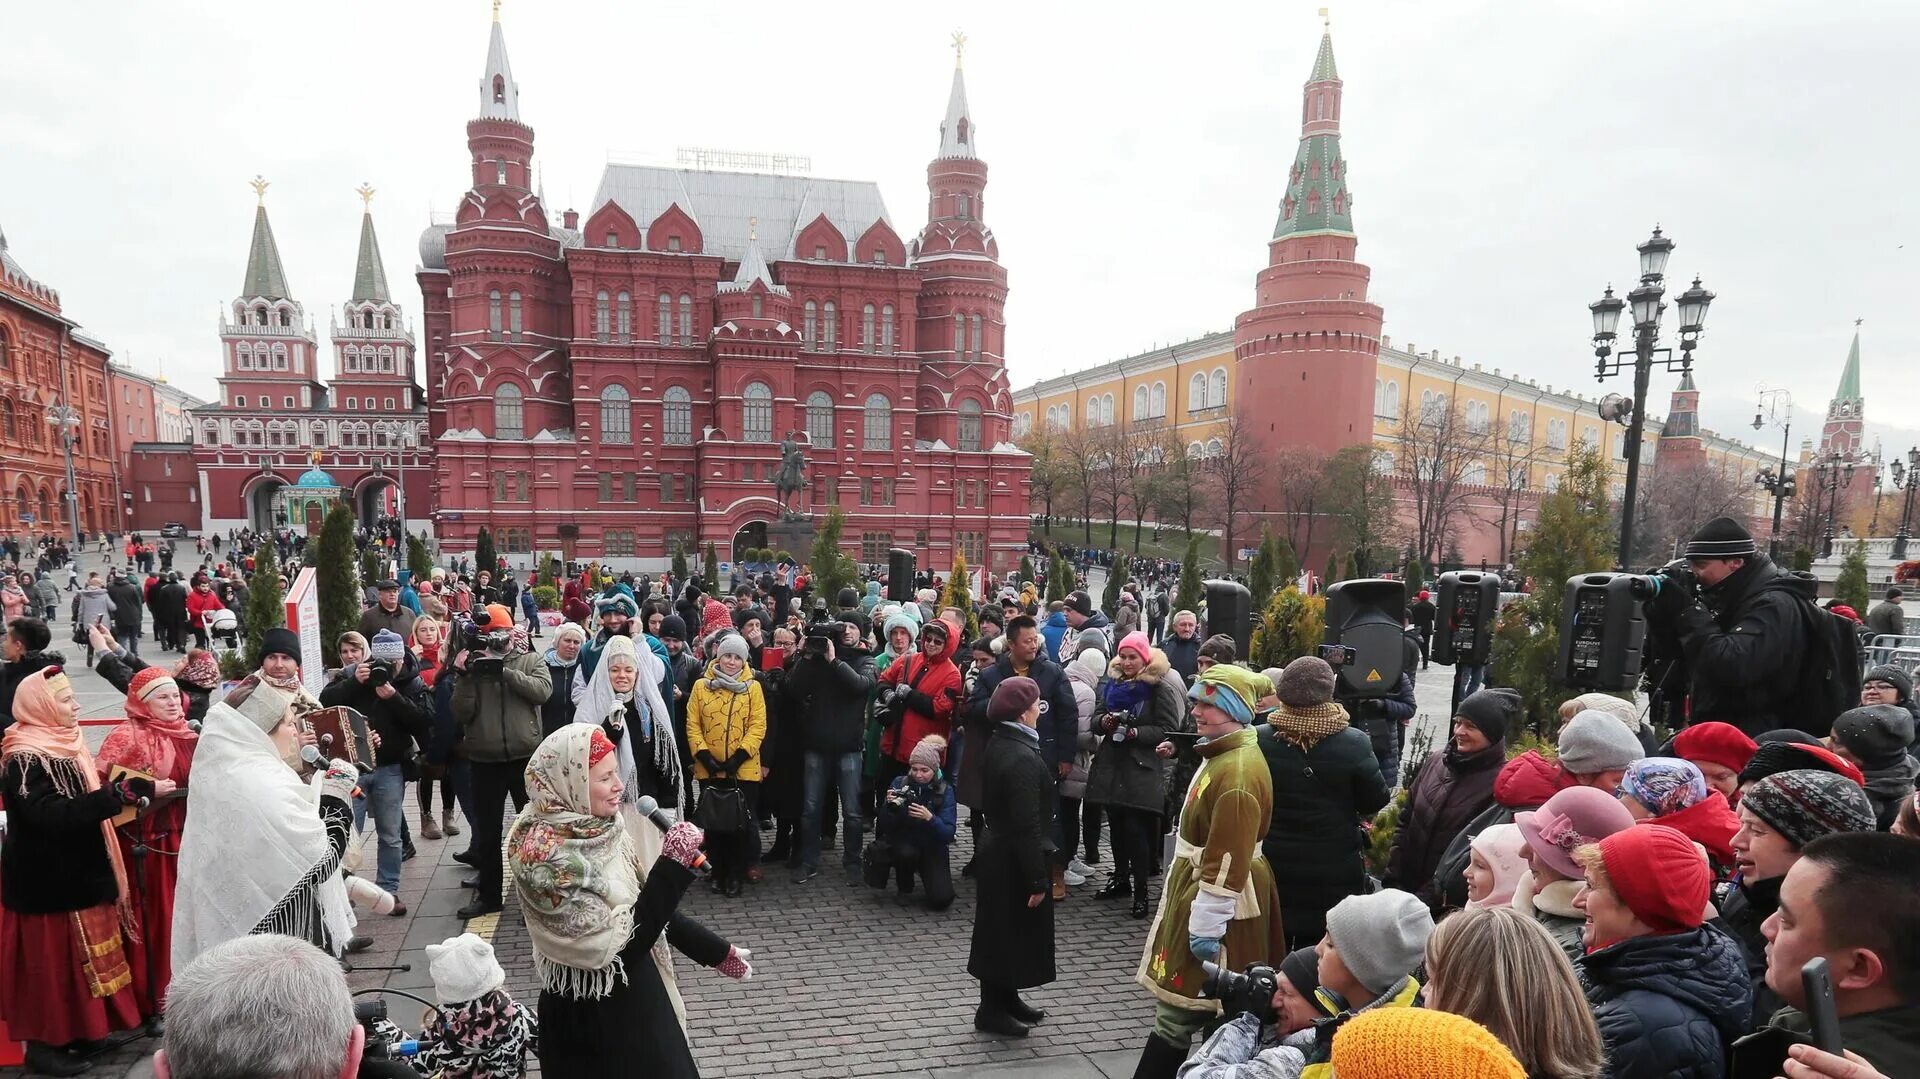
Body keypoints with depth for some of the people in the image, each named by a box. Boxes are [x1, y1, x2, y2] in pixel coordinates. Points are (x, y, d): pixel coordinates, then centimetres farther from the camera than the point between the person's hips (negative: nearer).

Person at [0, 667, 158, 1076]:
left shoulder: (64, 744, 8)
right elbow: (56, 815, -31)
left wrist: (133, 791, 4)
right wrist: (131, 790, -35)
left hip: (76, 872, 9)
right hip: (48, 879, -9)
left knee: (78, 953, 16)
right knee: (52, 957, 1)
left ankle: (74, 1029, 27)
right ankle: (44, 1043, 13)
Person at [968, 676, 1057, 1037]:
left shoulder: (998, 744, 3)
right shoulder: (1023, 758, -25)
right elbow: (1028, 825, -25)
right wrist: (1037, 878, -21)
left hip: (997, 850, 9)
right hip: (1014, 861, -9)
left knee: (1002, 931, 19)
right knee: (1009, 932, 4)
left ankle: (1006, 999, 33)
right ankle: (991, 1011, 16)